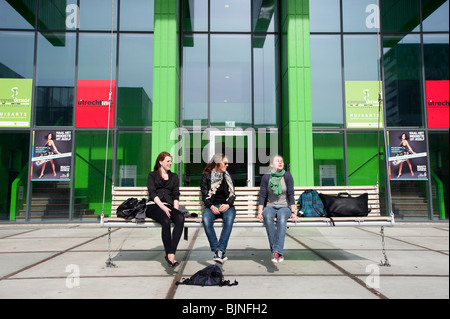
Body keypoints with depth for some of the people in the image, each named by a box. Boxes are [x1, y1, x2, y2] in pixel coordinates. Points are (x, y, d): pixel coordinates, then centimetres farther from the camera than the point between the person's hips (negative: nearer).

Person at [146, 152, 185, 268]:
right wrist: (162, 207, -15)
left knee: (180, 218, -33)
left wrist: (176, 209, -3)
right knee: (166, 220, -36)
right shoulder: (152, 175, 17)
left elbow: (176, 195, 17)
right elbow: (152, 193, 1)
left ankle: (172, 253, -36)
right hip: (154, 206, -3)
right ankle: (169, 254, -29)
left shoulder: (174, 177, 26)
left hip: (168, 206, 3)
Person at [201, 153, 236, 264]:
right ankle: (217, 250, -33)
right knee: (206, 219, -35)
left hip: (226, 206, 1)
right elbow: (205, 195, 1)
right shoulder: (206, 176, 8)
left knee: (229, 218, -35)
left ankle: (220, 250, -36)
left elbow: (232, 194, 9)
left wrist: (227, 204, -13)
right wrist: (211, 206, -18)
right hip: (212, 206, -1)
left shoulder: (227, 177, 15)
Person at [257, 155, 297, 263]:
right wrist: (260, 212, -11)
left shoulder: (287, 176, 3)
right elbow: (262, 196, 1)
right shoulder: (266, 177, 5)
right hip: (270, 206, 1)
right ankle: (277, 252, -34)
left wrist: (293, 212, -10)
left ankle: (277, 251, -43)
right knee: (268, 217, -35)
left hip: (285, 207, -1)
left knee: (282, 217, -36)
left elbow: (291, 195, -1)